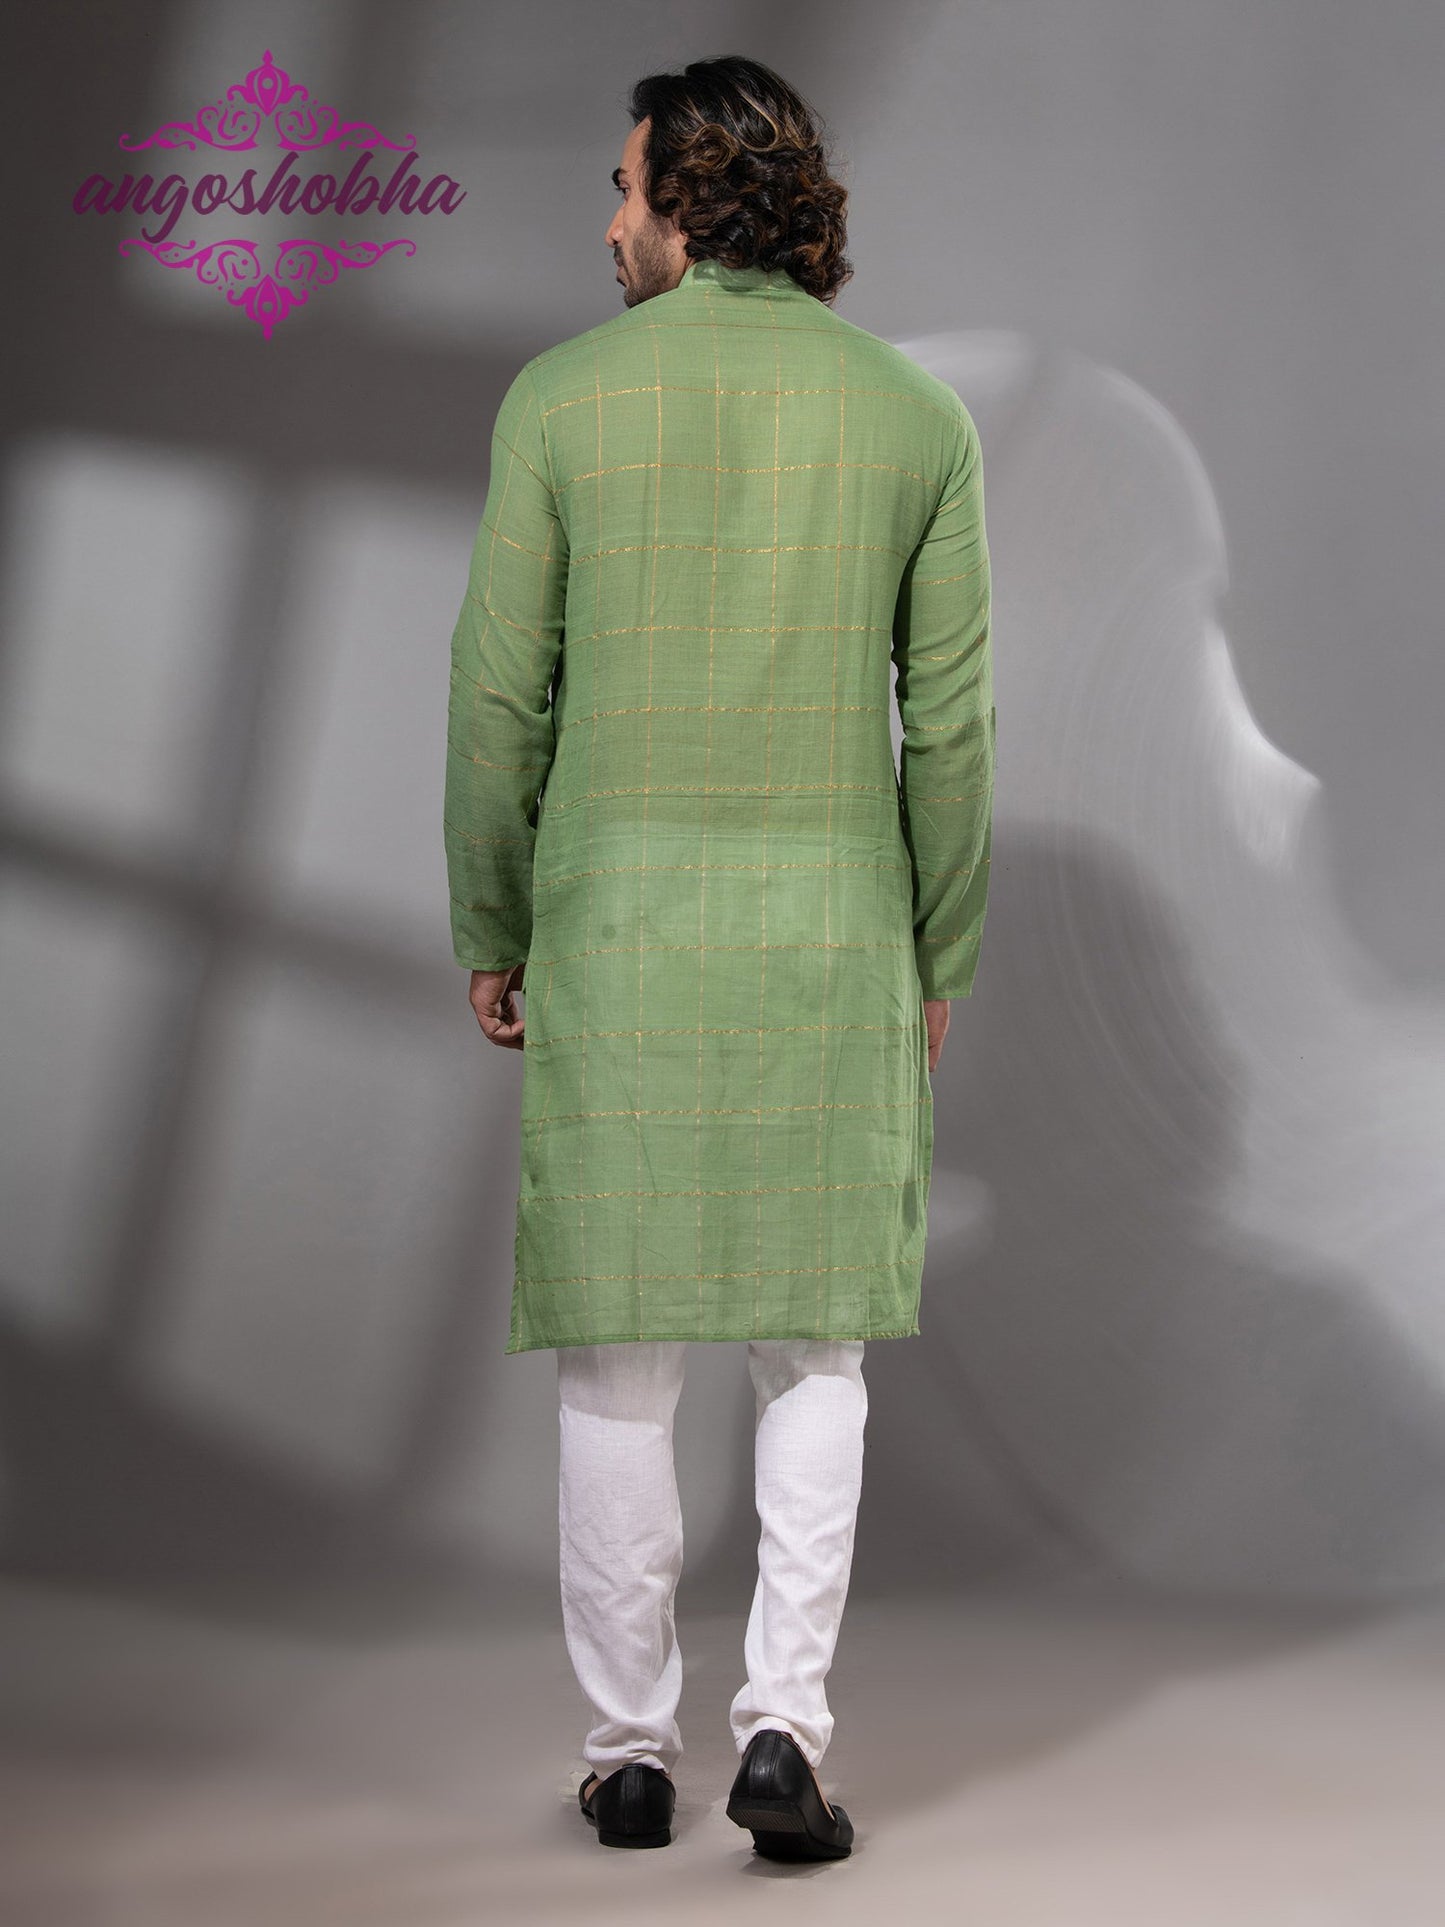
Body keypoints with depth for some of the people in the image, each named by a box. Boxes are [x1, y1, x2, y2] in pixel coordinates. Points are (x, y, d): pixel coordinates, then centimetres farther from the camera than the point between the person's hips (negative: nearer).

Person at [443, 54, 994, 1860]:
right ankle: (785, 1725, 0)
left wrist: (486, 938, 9)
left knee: (619, 1355, 8)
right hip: (830, 917, 1)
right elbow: (949, 720, 3)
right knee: (812, 1344, 11)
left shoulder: (562, 398, -2)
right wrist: (936, 959, 13)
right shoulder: (913, 413, 3)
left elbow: (500, 697, -3)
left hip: (618, 918, -1)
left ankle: (631, 1752, 14)